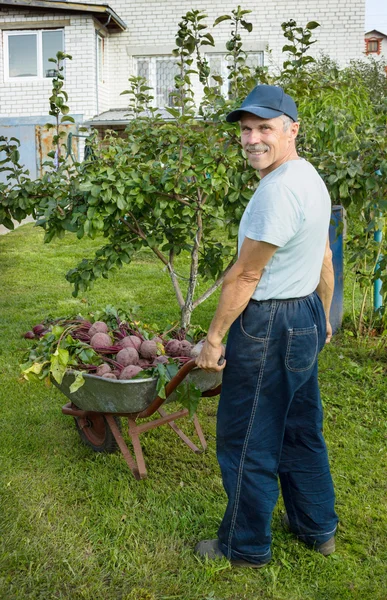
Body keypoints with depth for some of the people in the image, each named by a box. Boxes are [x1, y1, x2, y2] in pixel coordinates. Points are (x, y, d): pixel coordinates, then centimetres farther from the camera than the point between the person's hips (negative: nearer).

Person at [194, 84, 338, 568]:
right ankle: (318, 528, 37)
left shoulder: (278, 189, -23)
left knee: (246, 441, 5)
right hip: (306, 314, 10)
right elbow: (324, 259, 17)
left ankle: (245, 547, 23)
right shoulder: (311, 178, 9)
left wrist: (214, 338, -13)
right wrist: (323, 316, 26)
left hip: (268, 327, -10)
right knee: (301, 429, 21)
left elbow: (244, 275, -21)